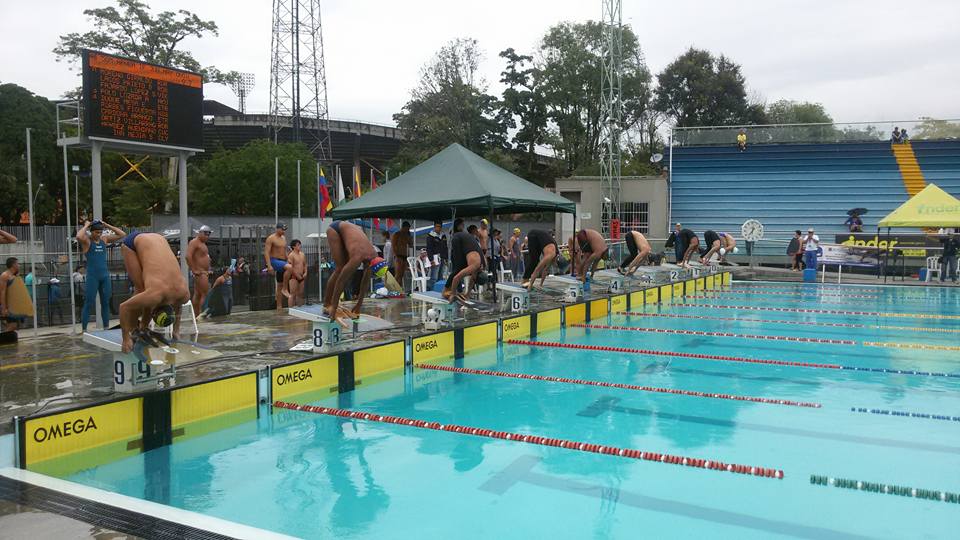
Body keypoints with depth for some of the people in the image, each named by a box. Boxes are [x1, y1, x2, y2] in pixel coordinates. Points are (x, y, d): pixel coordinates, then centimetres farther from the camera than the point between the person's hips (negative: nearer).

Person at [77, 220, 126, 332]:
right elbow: (78, 236, -28)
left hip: (105, 275, 5)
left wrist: (107, 225, 4)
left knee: (105, 303, 9)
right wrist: (86, 226, -11)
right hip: (92, 276, -5)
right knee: (89, 304, -3)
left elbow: (122, 235, 8)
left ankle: (106, 328, 17)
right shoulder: (87, 241, -4)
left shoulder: (104, 240, 10)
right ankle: (84, 331, 0)